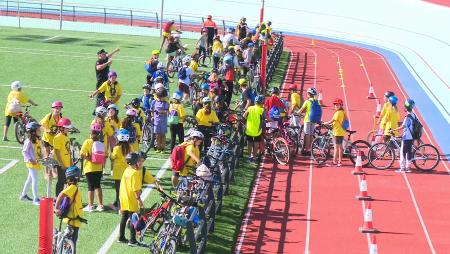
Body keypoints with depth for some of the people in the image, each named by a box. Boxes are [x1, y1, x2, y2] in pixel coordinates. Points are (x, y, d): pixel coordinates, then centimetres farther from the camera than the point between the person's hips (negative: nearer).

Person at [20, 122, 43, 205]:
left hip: (37, 162, 9)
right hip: (31, 163, -9)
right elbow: (24, 151, -15)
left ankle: (23, 195, 34)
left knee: (30, 179, 19)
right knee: (35, 180, -10)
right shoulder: (29, 141, -18)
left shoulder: (38, 140, 7)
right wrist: (30, 160, -21)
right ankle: (35, 199, -8)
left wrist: (41, 156, 3)